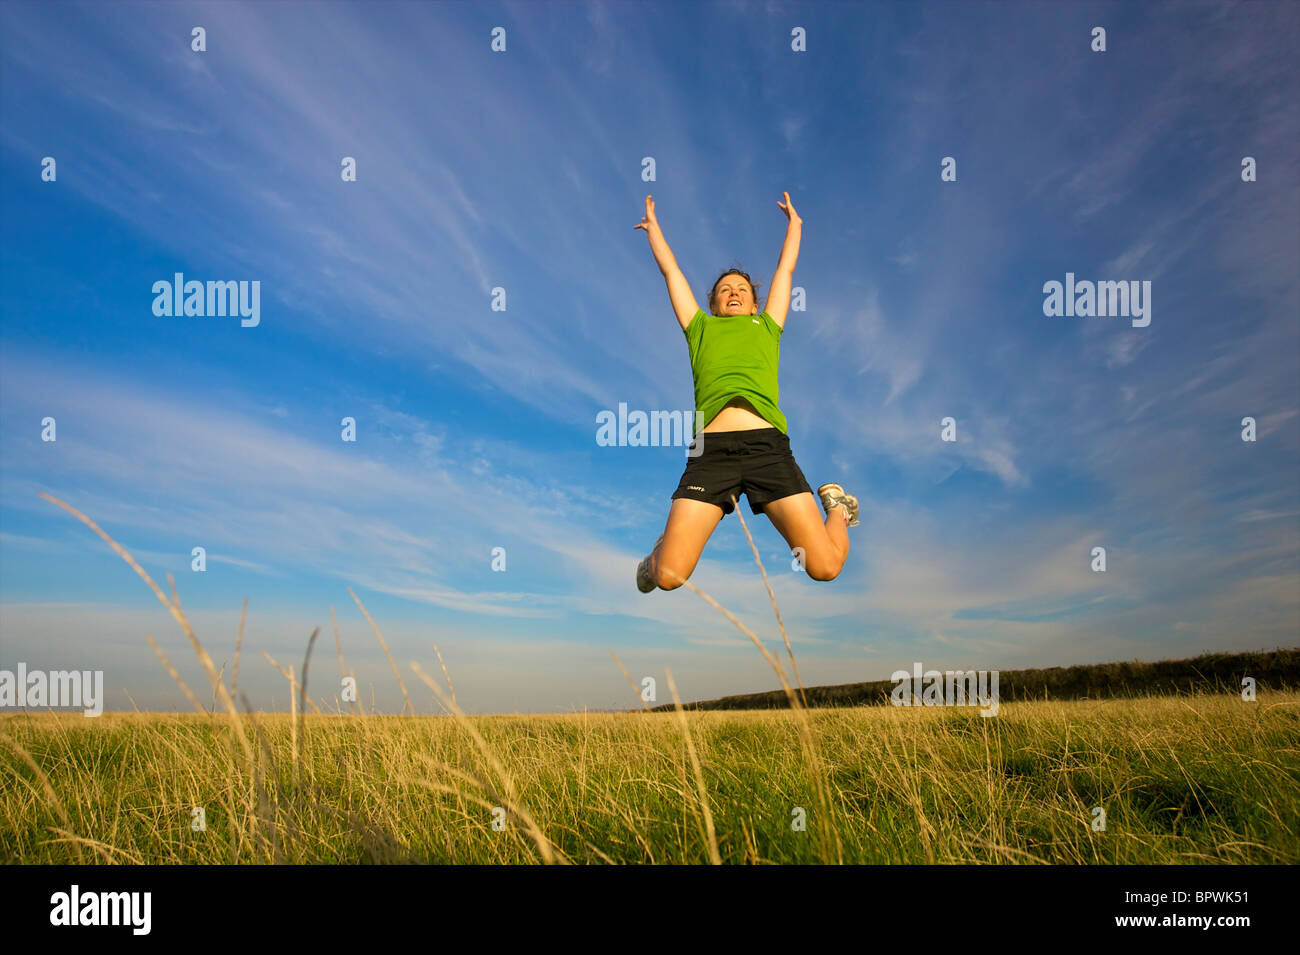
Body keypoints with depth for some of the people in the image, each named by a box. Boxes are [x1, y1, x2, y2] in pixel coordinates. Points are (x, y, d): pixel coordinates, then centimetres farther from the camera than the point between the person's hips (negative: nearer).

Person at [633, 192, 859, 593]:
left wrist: (794, 223, 58)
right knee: (667, 577, -13)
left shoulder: (766, 326, 29)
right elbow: (671, 271, 39)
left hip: (767, 445, 1)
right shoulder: (701, 328, 28)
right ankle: (668, 544, 24)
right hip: (712, 450, 0)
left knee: (825, 567, -7)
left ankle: (835, 504, 27)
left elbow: (785, 269, 42)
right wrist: (653, 226, 54)